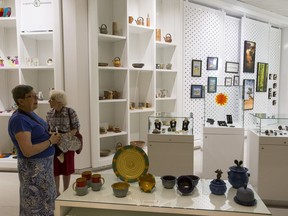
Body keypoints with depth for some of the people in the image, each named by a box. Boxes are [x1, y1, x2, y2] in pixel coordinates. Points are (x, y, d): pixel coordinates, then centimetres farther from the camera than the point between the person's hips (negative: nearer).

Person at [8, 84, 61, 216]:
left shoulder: (29, 113, 4)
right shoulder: (19, 120, -23)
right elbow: (28, 151, -29)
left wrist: (51, 136, -2)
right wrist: (51, 141, -18)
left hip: (43, 164, 9)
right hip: (33, 167, -9)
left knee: (43, 198, 23)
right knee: (36, 202, 7)